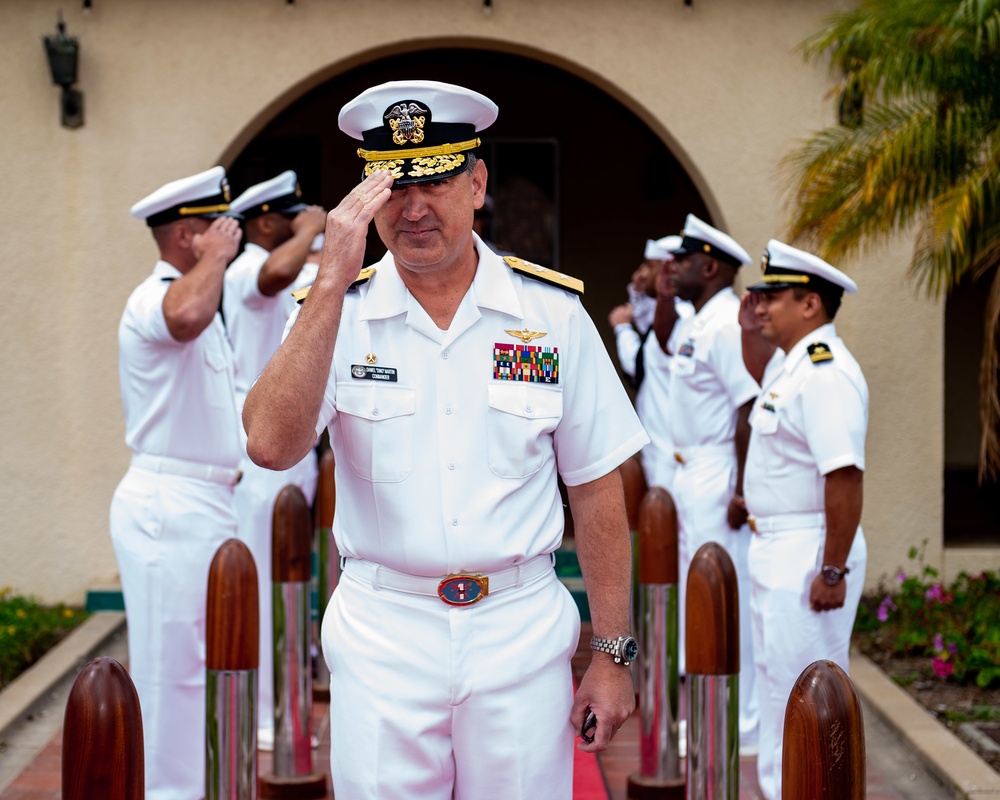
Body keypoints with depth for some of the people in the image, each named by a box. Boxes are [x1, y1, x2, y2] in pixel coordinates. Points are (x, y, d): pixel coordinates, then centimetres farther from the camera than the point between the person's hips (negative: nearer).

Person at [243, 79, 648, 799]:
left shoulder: (553, 311, 0)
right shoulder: (337, 312, -1)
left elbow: (596, 489, 3)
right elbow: (271, 445, -19)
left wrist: (614, 654, 1)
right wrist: (334, 282, -22)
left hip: (522, 632, 0)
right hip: (381, 634, 0)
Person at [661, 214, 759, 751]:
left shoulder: (726, 324, -19)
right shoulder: (694, 324, 12)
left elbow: (748, 410, -24)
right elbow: (664, 340, 36)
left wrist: (741, 490, -26)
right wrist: (666, 292, 19)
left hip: (717, 475, -11)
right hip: (690, 470, 11)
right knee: (693, 593, 18)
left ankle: (739, 727, -1)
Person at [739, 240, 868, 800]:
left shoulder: (826, 373, -22)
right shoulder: (791, 362, 10)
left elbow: (845, 476, -28)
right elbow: (761, 378, 37)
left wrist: (834, 571, -27)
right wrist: (751, 332, 19)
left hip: (808, 555, -11)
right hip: (776, 546, 11)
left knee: (803, 691, -6)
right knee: (778, 679, 19)